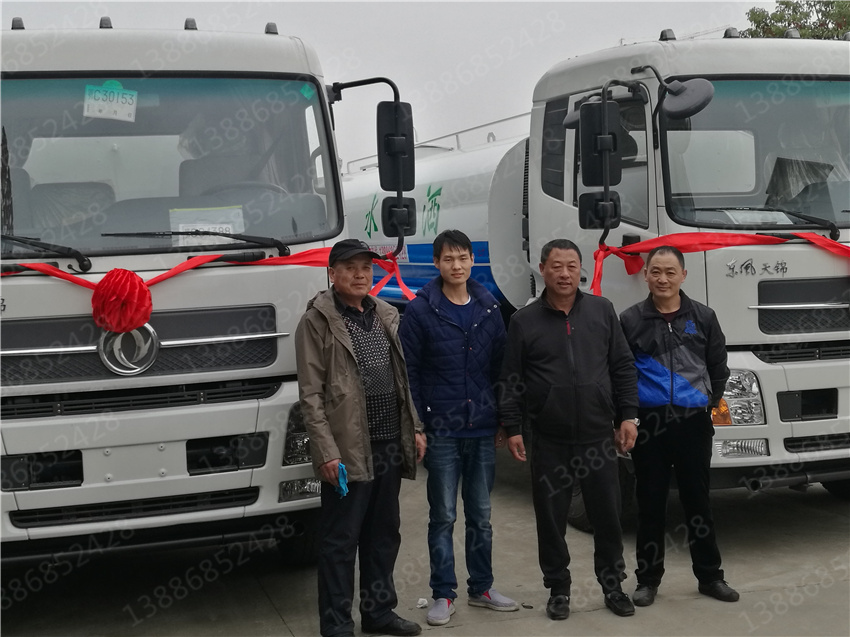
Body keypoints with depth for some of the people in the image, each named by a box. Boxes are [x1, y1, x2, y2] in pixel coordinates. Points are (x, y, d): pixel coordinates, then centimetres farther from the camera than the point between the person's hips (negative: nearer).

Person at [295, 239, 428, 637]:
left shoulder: (386, 316, 12)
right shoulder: (317, 321, -7)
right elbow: (310, 394, -11)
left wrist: (415, 428, 11)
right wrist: (326, 451, -16)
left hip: (390, 445, 7)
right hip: (348, 449, -6)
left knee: (384, 534, 16)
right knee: (340, 540, 2)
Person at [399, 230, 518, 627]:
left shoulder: (489, 307, 6)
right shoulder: (420, 310, -4)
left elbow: (499, 366, 9)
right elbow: (410, 371, -5)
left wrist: (502, 421, 6)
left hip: (482, 429, 3)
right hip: (441, 430, -3)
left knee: (480, 515, 12)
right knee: (443, 516, 5)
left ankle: (481, 587, 25)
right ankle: (443, 594, 15)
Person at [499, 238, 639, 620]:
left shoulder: (601, 311, 5)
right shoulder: (525, 321, 1)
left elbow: (623, 367, 7)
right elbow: (511, 381, 2)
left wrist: (627, 415, 2)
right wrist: (513, 428, -2)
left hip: (598, 438, 1)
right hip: (549, 441, -1)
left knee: (608, 516, 8)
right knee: (551, 519, 7)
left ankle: (613, 586, 25)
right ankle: (558, 590, 21)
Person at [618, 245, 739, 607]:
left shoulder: (703, 317, 5)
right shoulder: (630, 320, 0)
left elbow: (719, 368, 12)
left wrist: (710, 405, 6)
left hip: (694, 423, 1)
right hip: (648, 424, -1)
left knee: (698, 501, 10)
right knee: (650, 503, 6)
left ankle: (709, 575, 22)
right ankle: (648, 579, 17)